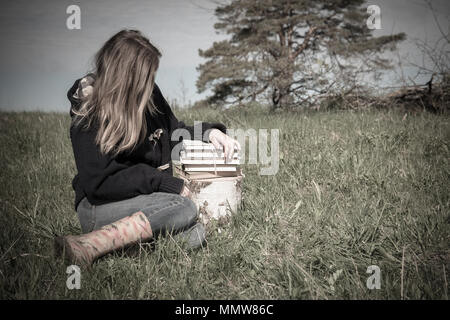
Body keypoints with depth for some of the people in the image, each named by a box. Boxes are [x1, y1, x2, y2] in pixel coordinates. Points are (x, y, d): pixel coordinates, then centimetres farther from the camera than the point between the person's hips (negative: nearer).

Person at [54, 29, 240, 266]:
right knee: (183, 207, -31)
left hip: (146, 199, 6)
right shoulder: (88, 118, -14)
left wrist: (209, 131, 2)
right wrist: (163, 182, -21)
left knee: (193, 236, -23)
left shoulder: (150, 95, 4)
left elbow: (172, 132, 21)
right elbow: (98, 185, -18)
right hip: (98, 208, -6)